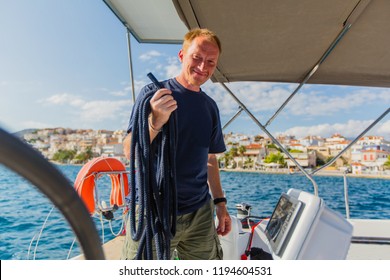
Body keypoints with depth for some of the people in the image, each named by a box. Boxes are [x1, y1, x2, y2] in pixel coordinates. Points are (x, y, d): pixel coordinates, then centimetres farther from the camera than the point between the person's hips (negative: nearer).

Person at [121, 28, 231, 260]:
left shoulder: (210, 106, 9)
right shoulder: (154, 94, -6)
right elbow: (130, 152, -12)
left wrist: (220, 202, 10)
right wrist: (155, 123, -29)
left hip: (200, 214, 5)